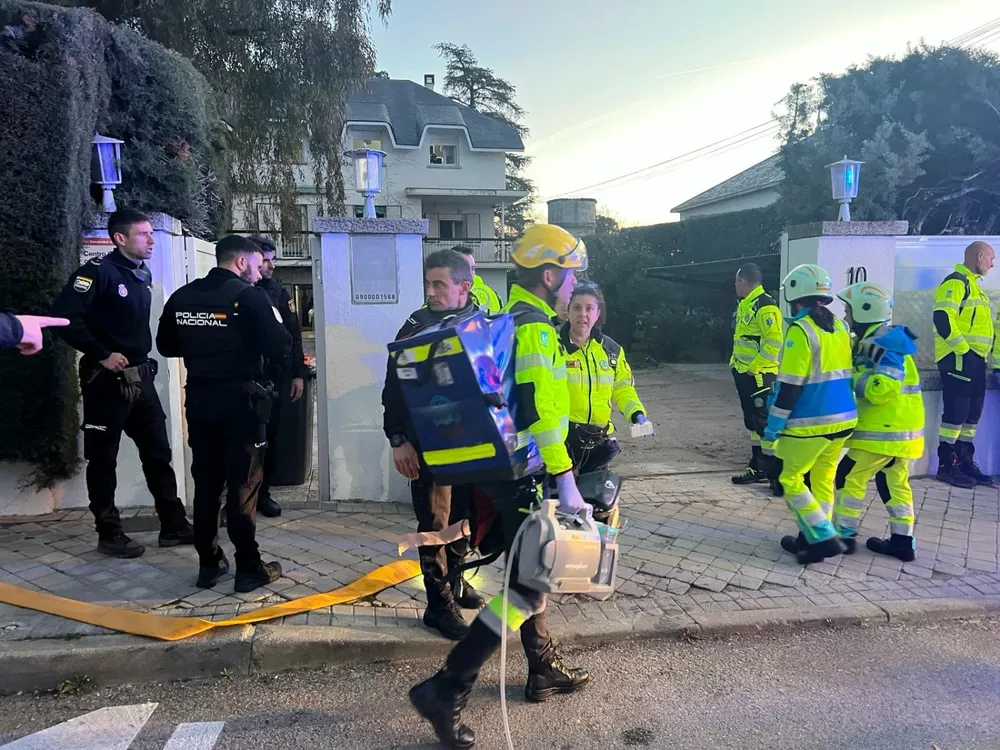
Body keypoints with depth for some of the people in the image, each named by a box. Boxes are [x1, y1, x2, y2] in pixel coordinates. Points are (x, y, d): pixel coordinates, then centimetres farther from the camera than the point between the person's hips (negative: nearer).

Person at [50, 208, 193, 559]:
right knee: (103, 459, 5)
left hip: (140, 377, 8)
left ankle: (173, 526, 18)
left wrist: (141, 356, 10)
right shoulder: (99, 271, -12)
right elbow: (64, 316, -22)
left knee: (158, 452, 10)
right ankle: (109, 534, 16)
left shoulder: (143, 275, 12)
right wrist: (102, 355, -20)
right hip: (106, 380, -8)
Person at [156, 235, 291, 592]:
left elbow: (166, 345, 13)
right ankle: (249, 568, 7)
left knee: (205, 483, 13)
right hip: (240, 400, -5)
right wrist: (279, 329, 4)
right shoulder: (250, 296, -11)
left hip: (199, 399, 5)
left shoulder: (182, 296, 7)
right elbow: (278, 348, -15)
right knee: (243, 485, 1)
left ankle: (208, 564, 20)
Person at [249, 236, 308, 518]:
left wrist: (298, 373, 2)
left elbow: (293, 334, 6)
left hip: (274, 375, 2)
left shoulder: (278, 292, 6)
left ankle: (262, 492, 19)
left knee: (269, 435, 8)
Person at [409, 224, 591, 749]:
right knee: (528, 586, -4)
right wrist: (565, 481, -24)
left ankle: (544, 672, 36)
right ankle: (445, 690, -2)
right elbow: (540, 413, -26)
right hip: (524, 472, -10)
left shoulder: (512, 318, 14)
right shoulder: (535, 328, -17)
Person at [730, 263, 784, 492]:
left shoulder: (765, 306, -16)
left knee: (764, 422, -9)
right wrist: (737, 362, 15)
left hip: (759, 375, -10)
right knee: (751, 421, 15)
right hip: (744, 373, 10)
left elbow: (774, 341, -23)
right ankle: (758, 467, 25)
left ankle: (777, 474, -4)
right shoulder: (745, 305, 16)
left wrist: (755, 366, -20)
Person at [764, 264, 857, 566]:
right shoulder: (839, 327, 9)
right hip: (843, 418, 8)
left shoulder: (800, 330, -16)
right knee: (823, 479, 16)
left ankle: (824, 538, -2)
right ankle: (812, 537, 24)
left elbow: (789, 385, -18)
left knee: (792, 480, 4)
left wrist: (774, 424, -11)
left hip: (810, 422, -8)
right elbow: (847, 375, 16)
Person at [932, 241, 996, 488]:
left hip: (975, 359, 10)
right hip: (958, 358, -10)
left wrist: (984, 353, 19)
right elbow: (942, 318, -21)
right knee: (956, 411, -8)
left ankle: (965, 462, 19)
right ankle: (946, 465, -2)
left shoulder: (972, 285, 22)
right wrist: (961, 347, -21)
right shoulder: (955, 282, -10)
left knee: (973, 412, 12)